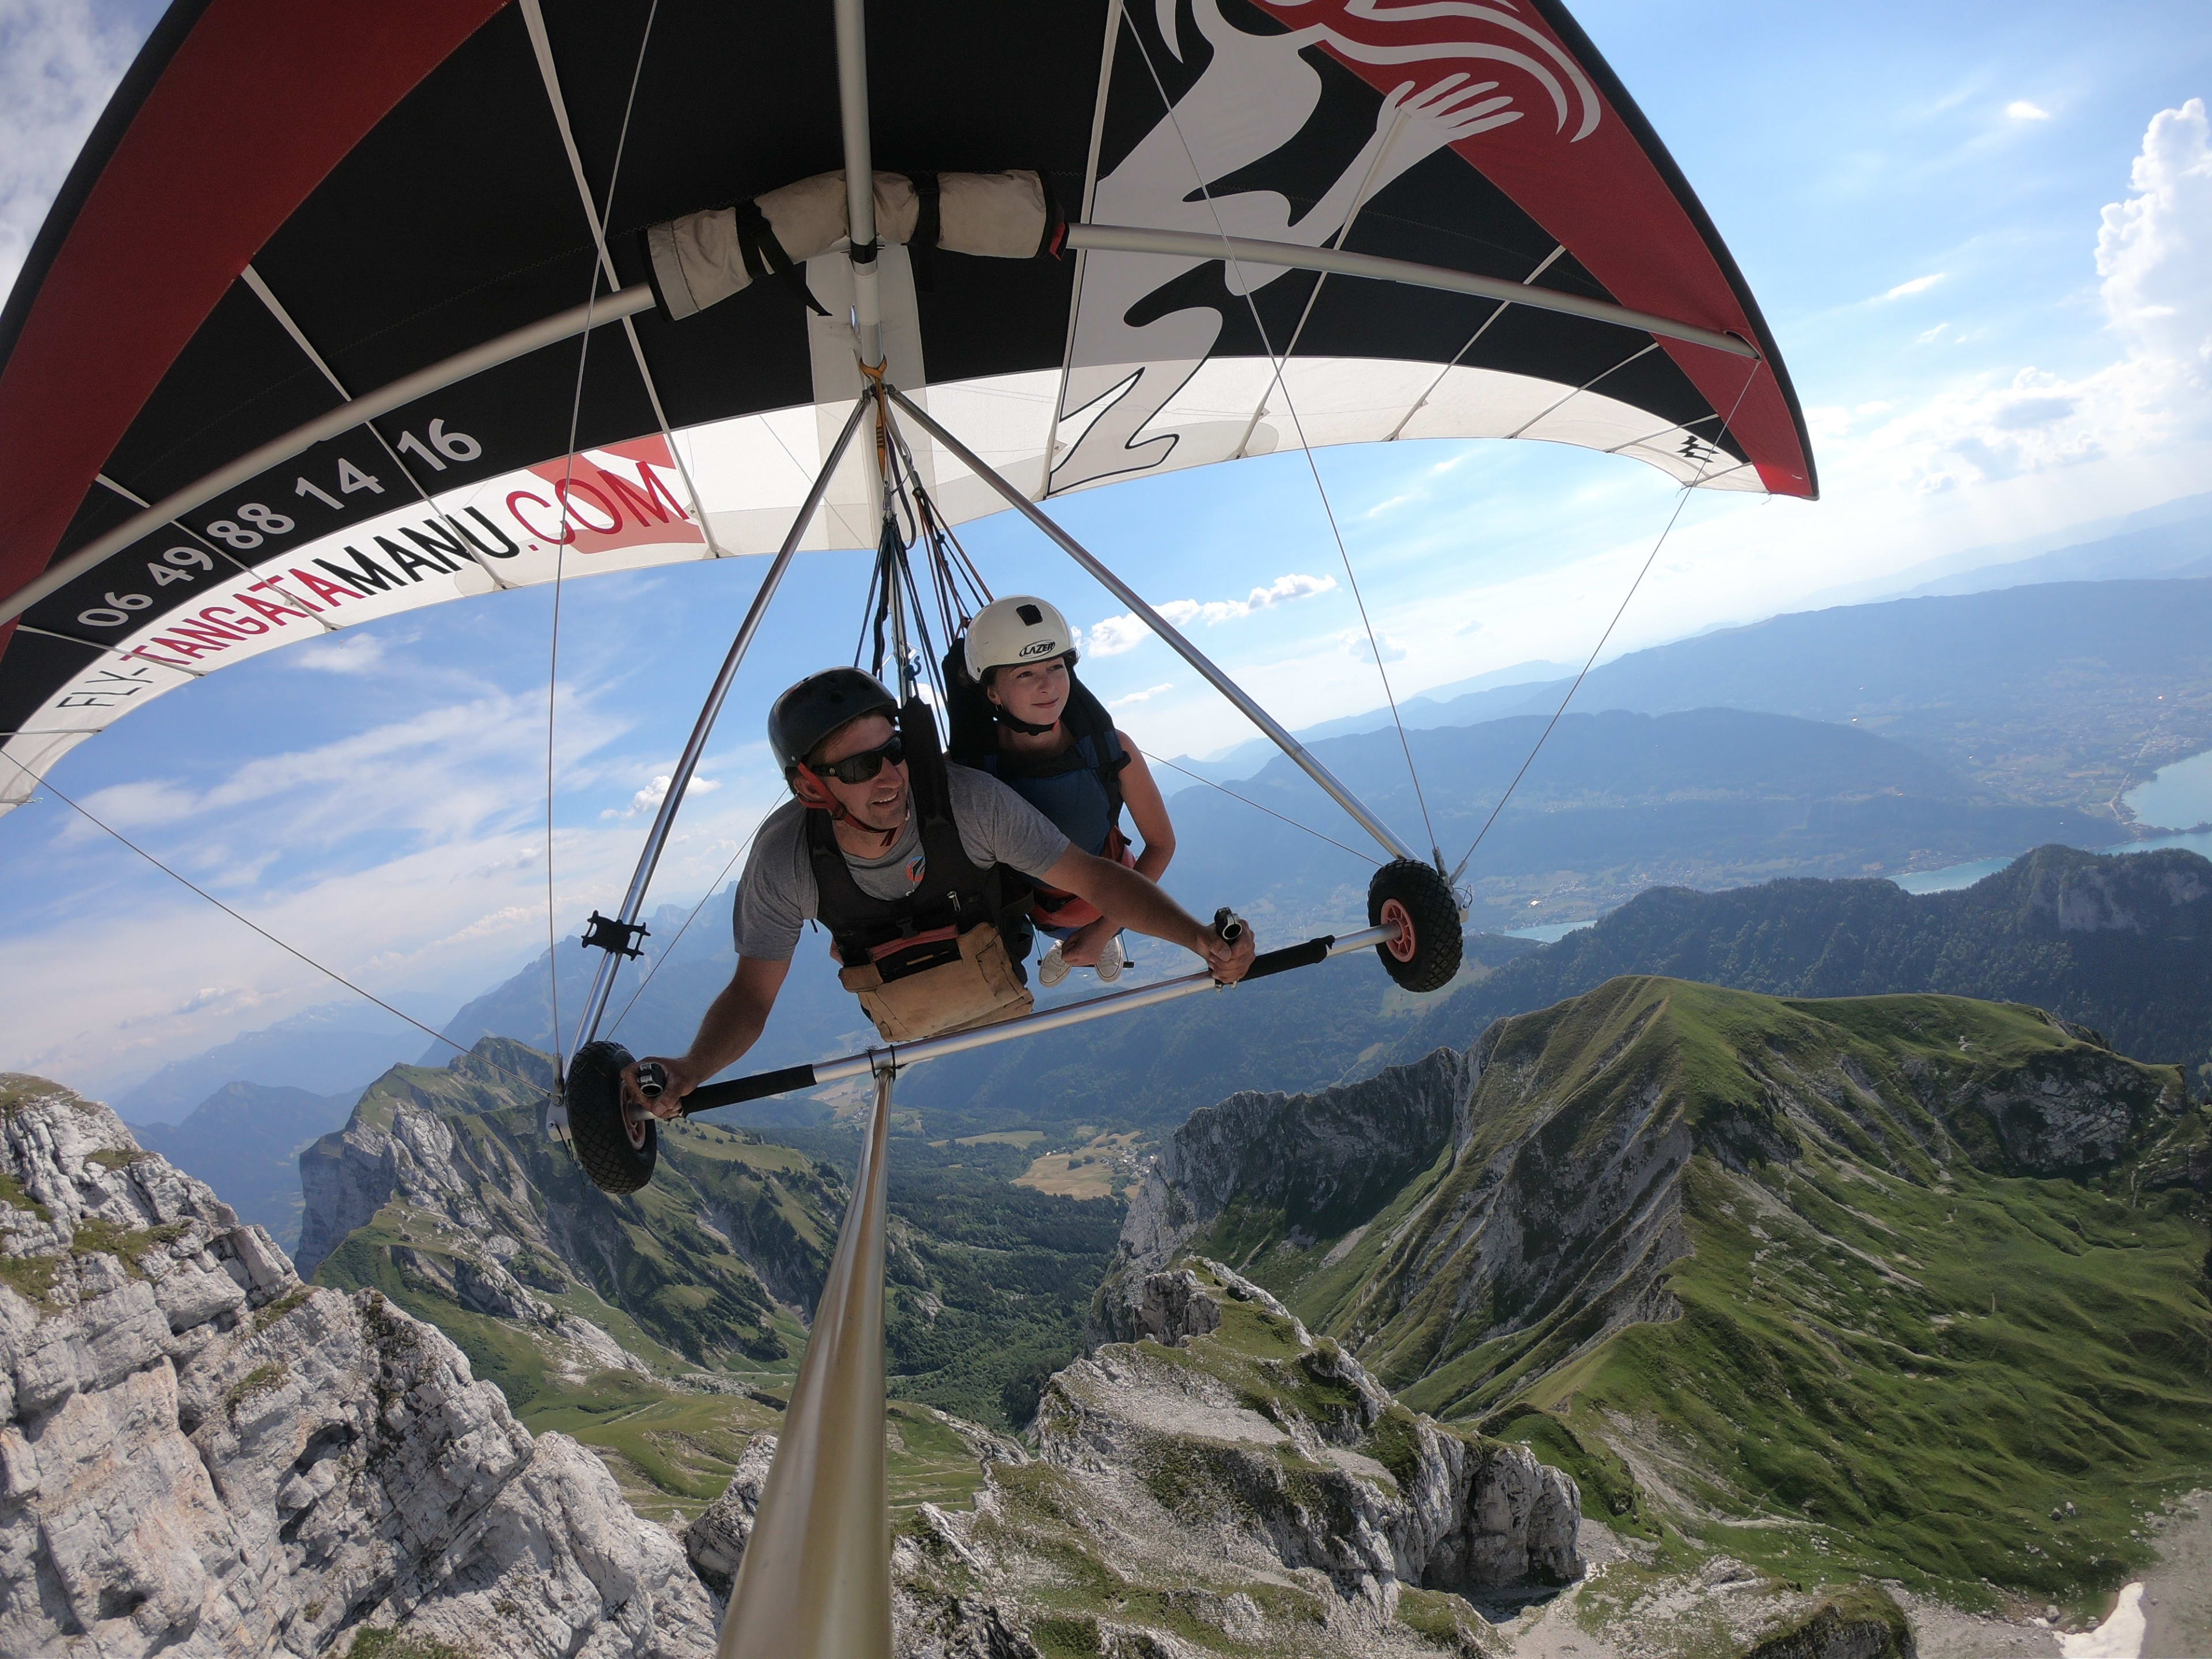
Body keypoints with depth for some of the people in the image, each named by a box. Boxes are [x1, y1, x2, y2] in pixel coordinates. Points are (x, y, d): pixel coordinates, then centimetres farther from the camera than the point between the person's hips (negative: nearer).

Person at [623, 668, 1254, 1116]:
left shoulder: (971, 800, -38)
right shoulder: (786, 856, -34)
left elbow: (1092, 877, -33)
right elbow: (751, 993, -26)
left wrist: (1198, 936, -47)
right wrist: (691, 1069, -47)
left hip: (1000, 1000, -1)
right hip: (904, 1028, 1)